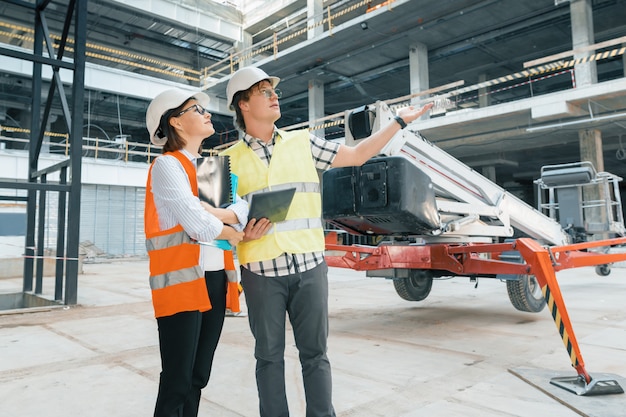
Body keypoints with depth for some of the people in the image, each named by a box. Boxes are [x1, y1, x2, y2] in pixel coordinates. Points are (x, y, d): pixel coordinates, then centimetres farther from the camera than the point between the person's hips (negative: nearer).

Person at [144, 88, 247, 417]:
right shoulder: (167, 165, -6)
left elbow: (244, 208, 5)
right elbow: (200, 226, -19)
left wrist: (216, 214, -14)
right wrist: (233, 233, 0)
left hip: (214, 279, 7)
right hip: (182, 281, -7)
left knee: (198, 377, 15)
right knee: (177, 381, 0)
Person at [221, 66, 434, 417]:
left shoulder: (303, 141, 9)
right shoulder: (231, 159, 5)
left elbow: (357, 155, 13)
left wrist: (400, 122, 13)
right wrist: (244, 232, -15)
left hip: (310, 266, 1)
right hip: (261, 271, 0)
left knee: (315, 353, 8)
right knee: (269, 356, 10)